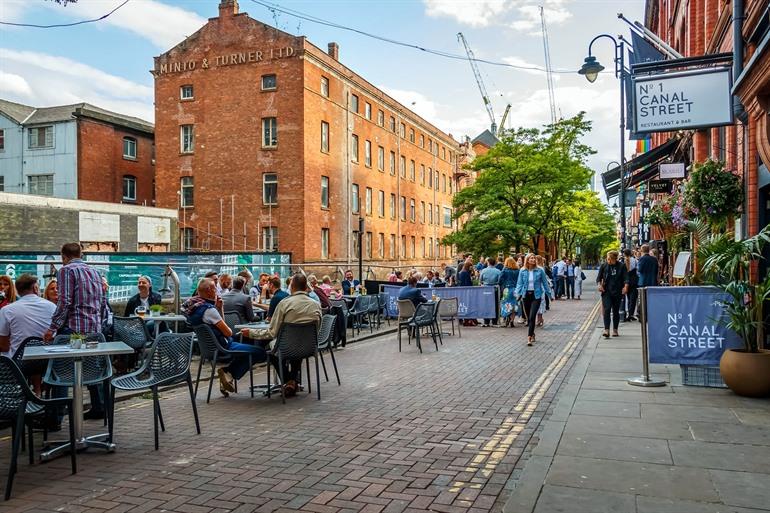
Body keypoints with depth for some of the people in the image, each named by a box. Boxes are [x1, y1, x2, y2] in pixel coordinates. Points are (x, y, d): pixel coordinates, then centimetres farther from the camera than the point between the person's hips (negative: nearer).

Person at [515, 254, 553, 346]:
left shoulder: (540, 270, -3)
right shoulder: (522, 271, 1)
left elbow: (545, 282, 5)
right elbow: (519, 283, 5)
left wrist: (549, 293, 8)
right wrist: (518, 294, -6)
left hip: (536, 295, -2)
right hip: (526, 295, 3)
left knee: (532, 317, -14)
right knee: (529, 317, 12)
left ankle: (529, 338, -15)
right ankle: (532, 334, 32)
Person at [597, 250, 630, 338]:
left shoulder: (622, 266, 1)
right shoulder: (604, 266, 4)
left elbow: (626, 277, -3)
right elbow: (599, 277, 10)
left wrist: (625, 286, -20)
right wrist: (600, 285, -8)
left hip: (617, 291, 0)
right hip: (606, 291, 0)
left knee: (616, 311, 8)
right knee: (607, 309, -13)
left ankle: (615, 330, 21)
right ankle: (606, 330, -17)